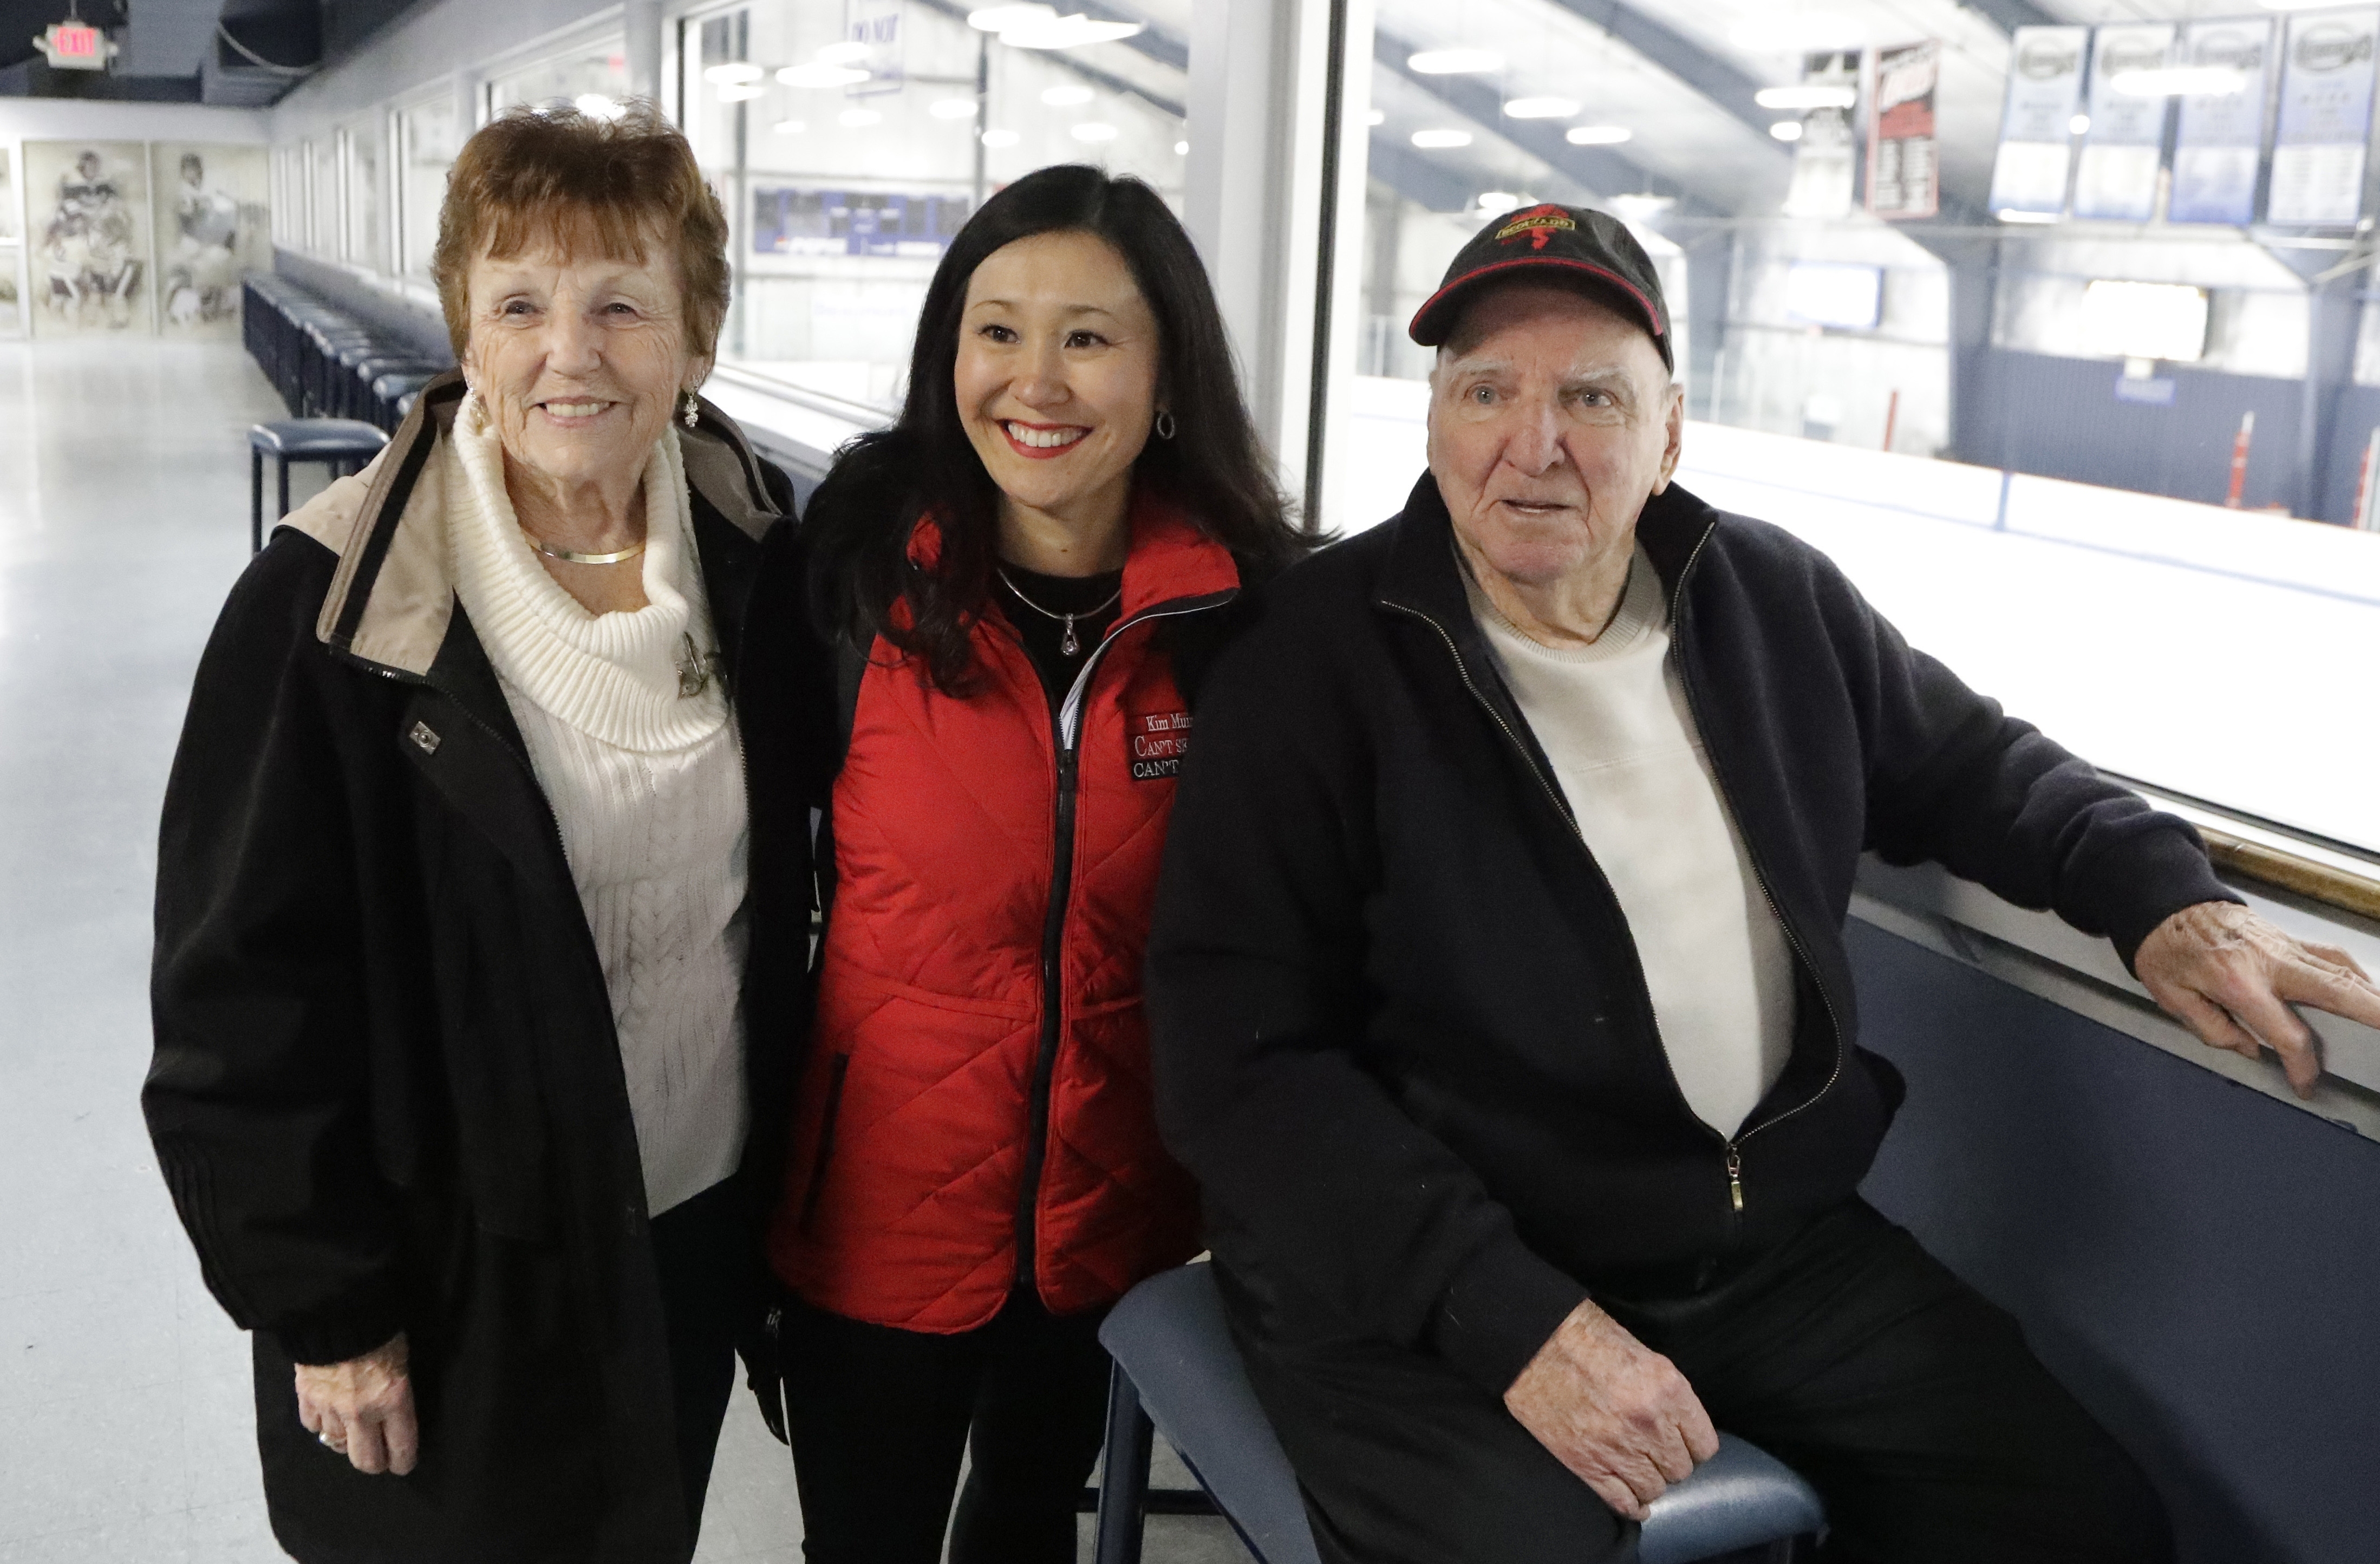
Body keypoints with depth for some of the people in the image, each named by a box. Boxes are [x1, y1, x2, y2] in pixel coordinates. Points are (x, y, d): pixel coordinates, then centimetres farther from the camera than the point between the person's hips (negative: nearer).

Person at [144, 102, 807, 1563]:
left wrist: (781, 1171, 9)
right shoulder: (331, 607, -18)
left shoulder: (757, 548, -5)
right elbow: (244, 987, -13)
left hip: (701, 1225, 4)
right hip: (463, 1278, -3)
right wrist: (325, 1307, -11)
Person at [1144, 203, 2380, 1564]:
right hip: (1425, 1282, -5)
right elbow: (1242, 1058, -16)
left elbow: (1968, 763, 22)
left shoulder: (1777, 599, 4)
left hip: (1776, 1241, 5)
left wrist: (2162, 893, 2)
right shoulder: (1315, 658, -12)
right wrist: (1513, 1323, -23)